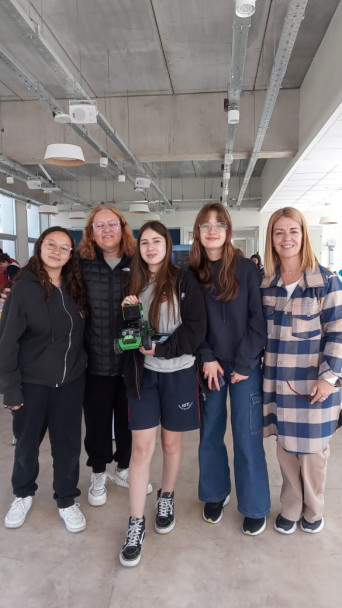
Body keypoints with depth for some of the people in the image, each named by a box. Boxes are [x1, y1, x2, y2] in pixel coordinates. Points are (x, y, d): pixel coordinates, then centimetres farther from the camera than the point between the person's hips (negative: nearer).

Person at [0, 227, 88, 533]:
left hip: (71, 381, 3)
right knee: (27, 442, 16)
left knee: (68, 442, 12)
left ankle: (67, 499, 33)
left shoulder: (75, 288, 0)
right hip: (32, 382, -3)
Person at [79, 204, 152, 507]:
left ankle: (123, 468, 40)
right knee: (97, 421, 13)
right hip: (97, 361, -1)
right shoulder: (82, 266, -4)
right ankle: (98, 474, 36)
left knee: (129, 419, 16)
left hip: (132, 360, 2)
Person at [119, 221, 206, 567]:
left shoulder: (183, 280, -5)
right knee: (141, 446, 3)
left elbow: (196, 328, -11)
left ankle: (166, 499, 39)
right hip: (142, 373, 2)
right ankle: (136, 524, 15)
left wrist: (161, 348, -19)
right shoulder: (134, 283, 6)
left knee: (171, 442, 14)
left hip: (177, 372, -2)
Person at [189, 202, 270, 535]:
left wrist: (244, 365, -11)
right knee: (210, 433, 12)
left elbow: (258, 320, -7)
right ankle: (215, 493, 34)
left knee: (247, 437, 4)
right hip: (209, 366, 3)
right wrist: (206, 358, -7)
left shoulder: (246, 269, -6)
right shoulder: (191, 272, 1)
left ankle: (254, 507, 23)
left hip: (245, 365, -2)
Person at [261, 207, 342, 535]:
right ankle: (290, 508, 35)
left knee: (312, 448, 10)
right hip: (278, 381, 3)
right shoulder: (265, 283, 5)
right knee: (285, 446, 13)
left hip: (314, 381, -3)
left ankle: (313, 510, 35)